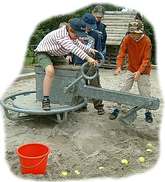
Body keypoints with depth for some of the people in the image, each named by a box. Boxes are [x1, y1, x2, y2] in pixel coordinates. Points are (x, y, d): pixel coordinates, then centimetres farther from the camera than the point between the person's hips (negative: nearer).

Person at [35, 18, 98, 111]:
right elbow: (73, 48, -45)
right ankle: (45, 100, -31)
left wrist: (89, 50, -7)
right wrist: (88, 58, -53)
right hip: (44, 53, -9)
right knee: (50, 71, -36)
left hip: (56, 55, 9)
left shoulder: (72, 34, -5)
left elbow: (78, 44, 10)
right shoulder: (61, 35, -34)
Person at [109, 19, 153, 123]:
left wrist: (139, 72, -29)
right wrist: (119, 67, -29)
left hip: (143, 71, -2)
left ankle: (148, 112, 22)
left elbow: (146, 59, -18)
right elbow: (121, 54, -14)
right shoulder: (127, 39, -12)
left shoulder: (147, 41, -18)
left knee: (145, 92, 4)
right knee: (124, 90, 0)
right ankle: (117, 109, 13)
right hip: (131, 69, 2)